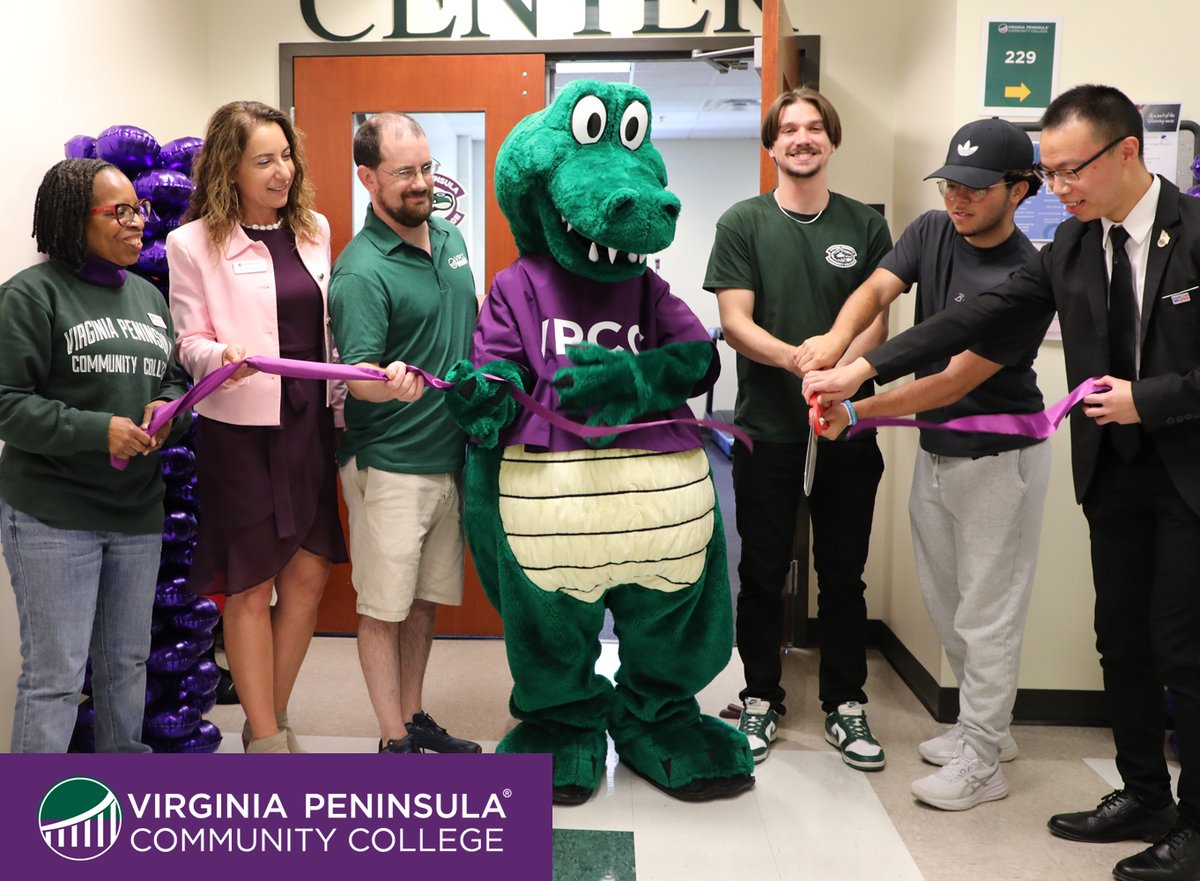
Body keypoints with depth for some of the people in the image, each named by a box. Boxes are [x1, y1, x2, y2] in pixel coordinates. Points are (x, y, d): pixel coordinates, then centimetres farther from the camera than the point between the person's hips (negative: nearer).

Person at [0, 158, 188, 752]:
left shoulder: (148, 296, 14)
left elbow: (175, 380, 18)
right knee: (55, 676, -1)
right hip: (53, 517, -6)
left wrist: (166, 409, -5)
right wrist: (97, 431, -20)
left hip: (138, 511, 6)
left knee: (128, 665, 16)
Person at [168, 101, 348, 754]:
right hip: (241, 430, -5)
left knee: (308, 576, 9)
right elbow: (189, 342, -4)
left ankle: (273, 720, 29)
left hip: (309, 423, 5)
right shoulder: (194, 244, -5)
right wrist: (223, 355, -26)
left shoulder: (315, 229, 8)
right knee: (251, 588, 4)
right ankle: (266, 741, 19)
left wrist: (342, 405, 11)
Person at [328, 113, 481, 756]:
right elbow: (356, 373, -23)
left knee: (425, 601, 17)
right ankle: (394, 742, 17)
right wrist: (391, 382, -43)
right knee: (383, 607, 4)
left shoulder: (450, 238, 8)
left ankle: (414, 719, 31)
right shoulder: (361, 269, -15)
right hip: (389, 467, -7)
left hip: (451, 457, 7)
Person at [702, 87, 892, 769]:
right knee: (764, 573, 9)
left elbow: (875, 323, 2)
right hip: (768, 429, -1)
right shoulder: (743, 223, 3)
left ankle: (846, 705, 25)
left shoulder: (865, 225, 7)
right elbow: (734, 321, -6)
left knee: (844, 574, 10)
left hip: (847, 429, 1)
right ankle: (762, 700, 24)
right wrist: (794, 358, -25)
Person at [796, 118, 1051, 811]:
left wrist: (857, 412, -28)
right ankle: (987, 726, 36)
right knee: (947, 604, 18)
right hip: (936, 450, 8)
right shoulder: (932, 232, 0)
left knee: (986, 611, 3)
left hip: (999, 459, -8)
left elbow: (953, 381, -25)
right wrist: (836, 339, -36)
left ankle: (981, 760, 17)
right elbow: (878, 289, -15)